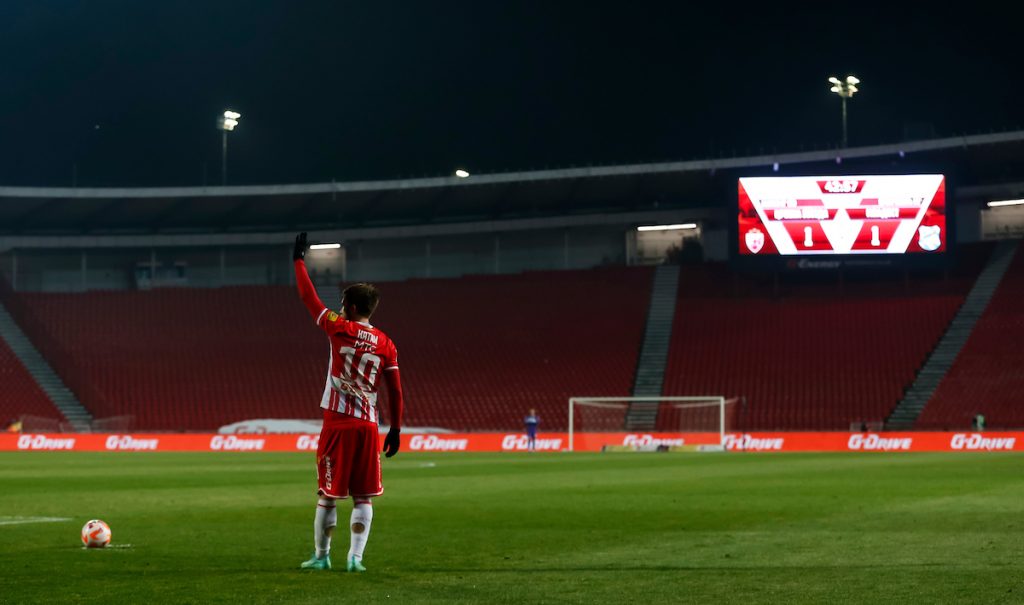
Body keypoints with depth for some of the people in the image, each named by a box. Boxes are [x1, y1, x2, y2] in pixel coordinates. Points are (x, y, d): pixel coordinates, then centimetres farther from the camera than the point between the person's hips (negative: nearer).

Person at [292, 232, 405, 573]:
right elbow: (395, 391, 5)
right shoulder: (386, 344, 5)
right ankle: (355, 557, 0)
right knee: (363, 497, 7)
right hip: (368, 426, 3)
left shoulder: (340, 329, -5)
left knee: (328, 495, 5)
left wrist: (299, 260, 14)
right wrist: (395, 429, 13)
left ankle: (321, 556, 12)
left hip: (337, 423, -3)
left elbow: (309, 298, 3)